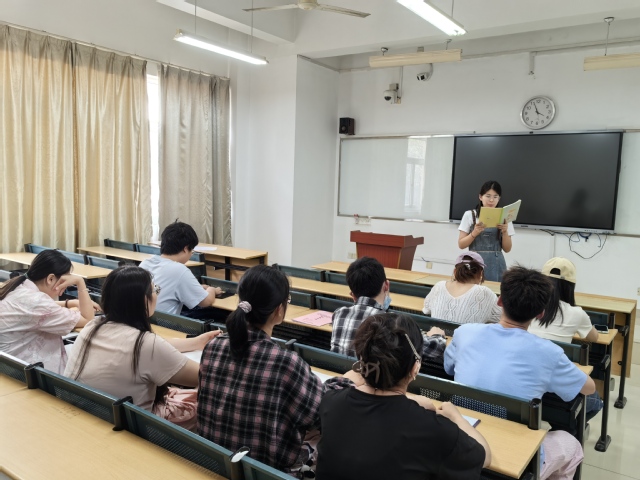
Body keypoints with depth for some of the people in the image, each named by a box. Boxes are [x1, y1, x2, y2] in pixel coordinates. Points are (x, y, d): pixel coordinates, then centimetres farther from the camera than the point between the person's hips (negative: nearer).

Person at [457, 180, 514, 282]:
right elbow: (461, 244, 0)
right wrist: (475, 233, -15)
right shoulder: (470, 215, 2)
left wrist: (505, 232, -10)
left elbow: (507, 249, 5)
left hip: (496, 264, 1)